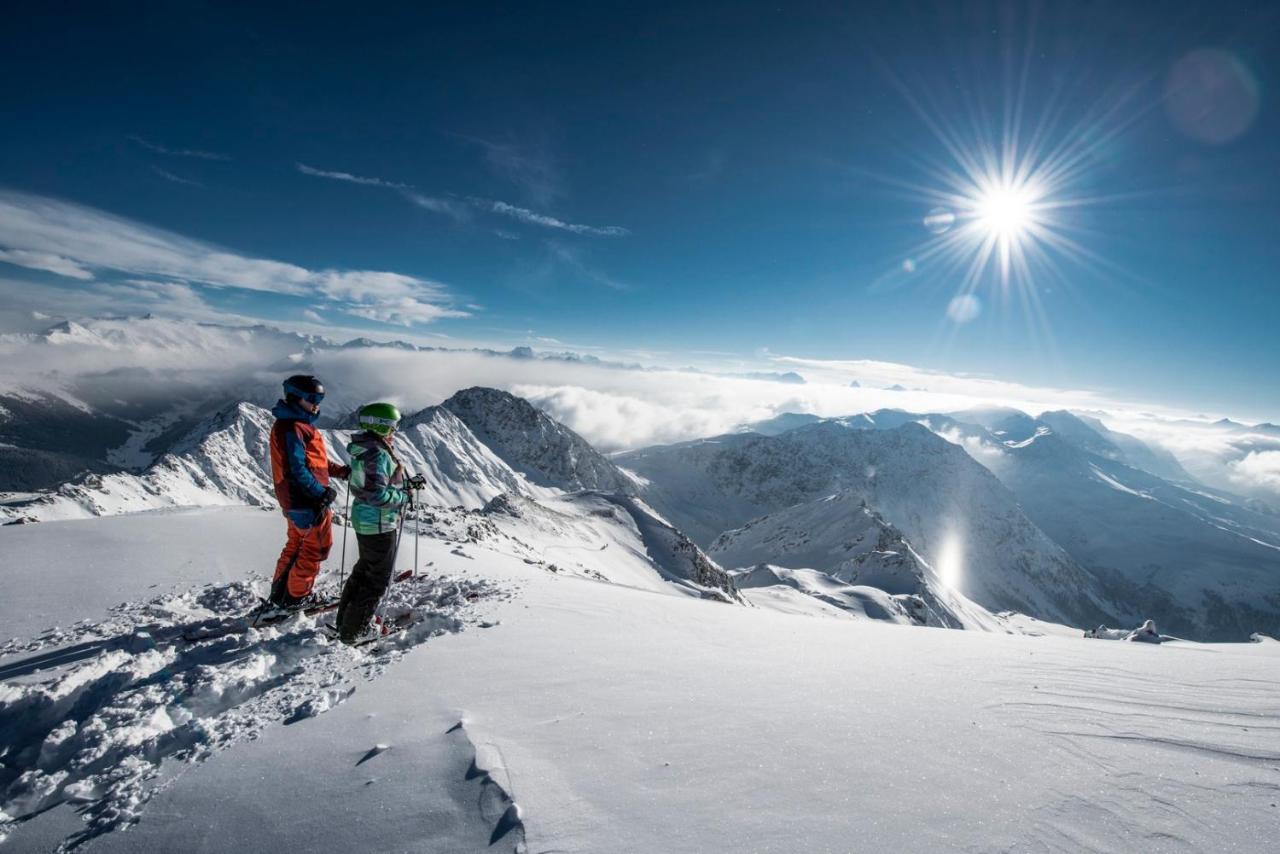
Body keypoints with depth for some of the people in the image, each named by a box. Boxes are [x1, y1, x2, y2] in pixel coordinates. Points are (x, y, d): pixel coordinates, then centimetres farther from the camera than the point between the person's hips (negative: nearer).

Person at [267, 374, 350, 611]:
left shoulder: (299, 425, 14)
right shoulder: (291, 428, -19)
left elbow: (315, 461, 17)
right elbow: (297, 470, -25)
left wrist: (342, 470, 9)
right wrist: (322, 493, -22)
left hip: (295, 501, 10)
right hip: (307, 501, -10)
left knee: (296, 544, 21)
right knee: (317, 547, 3)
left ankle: (279, 592, 33)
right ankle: (295, 597, 15)